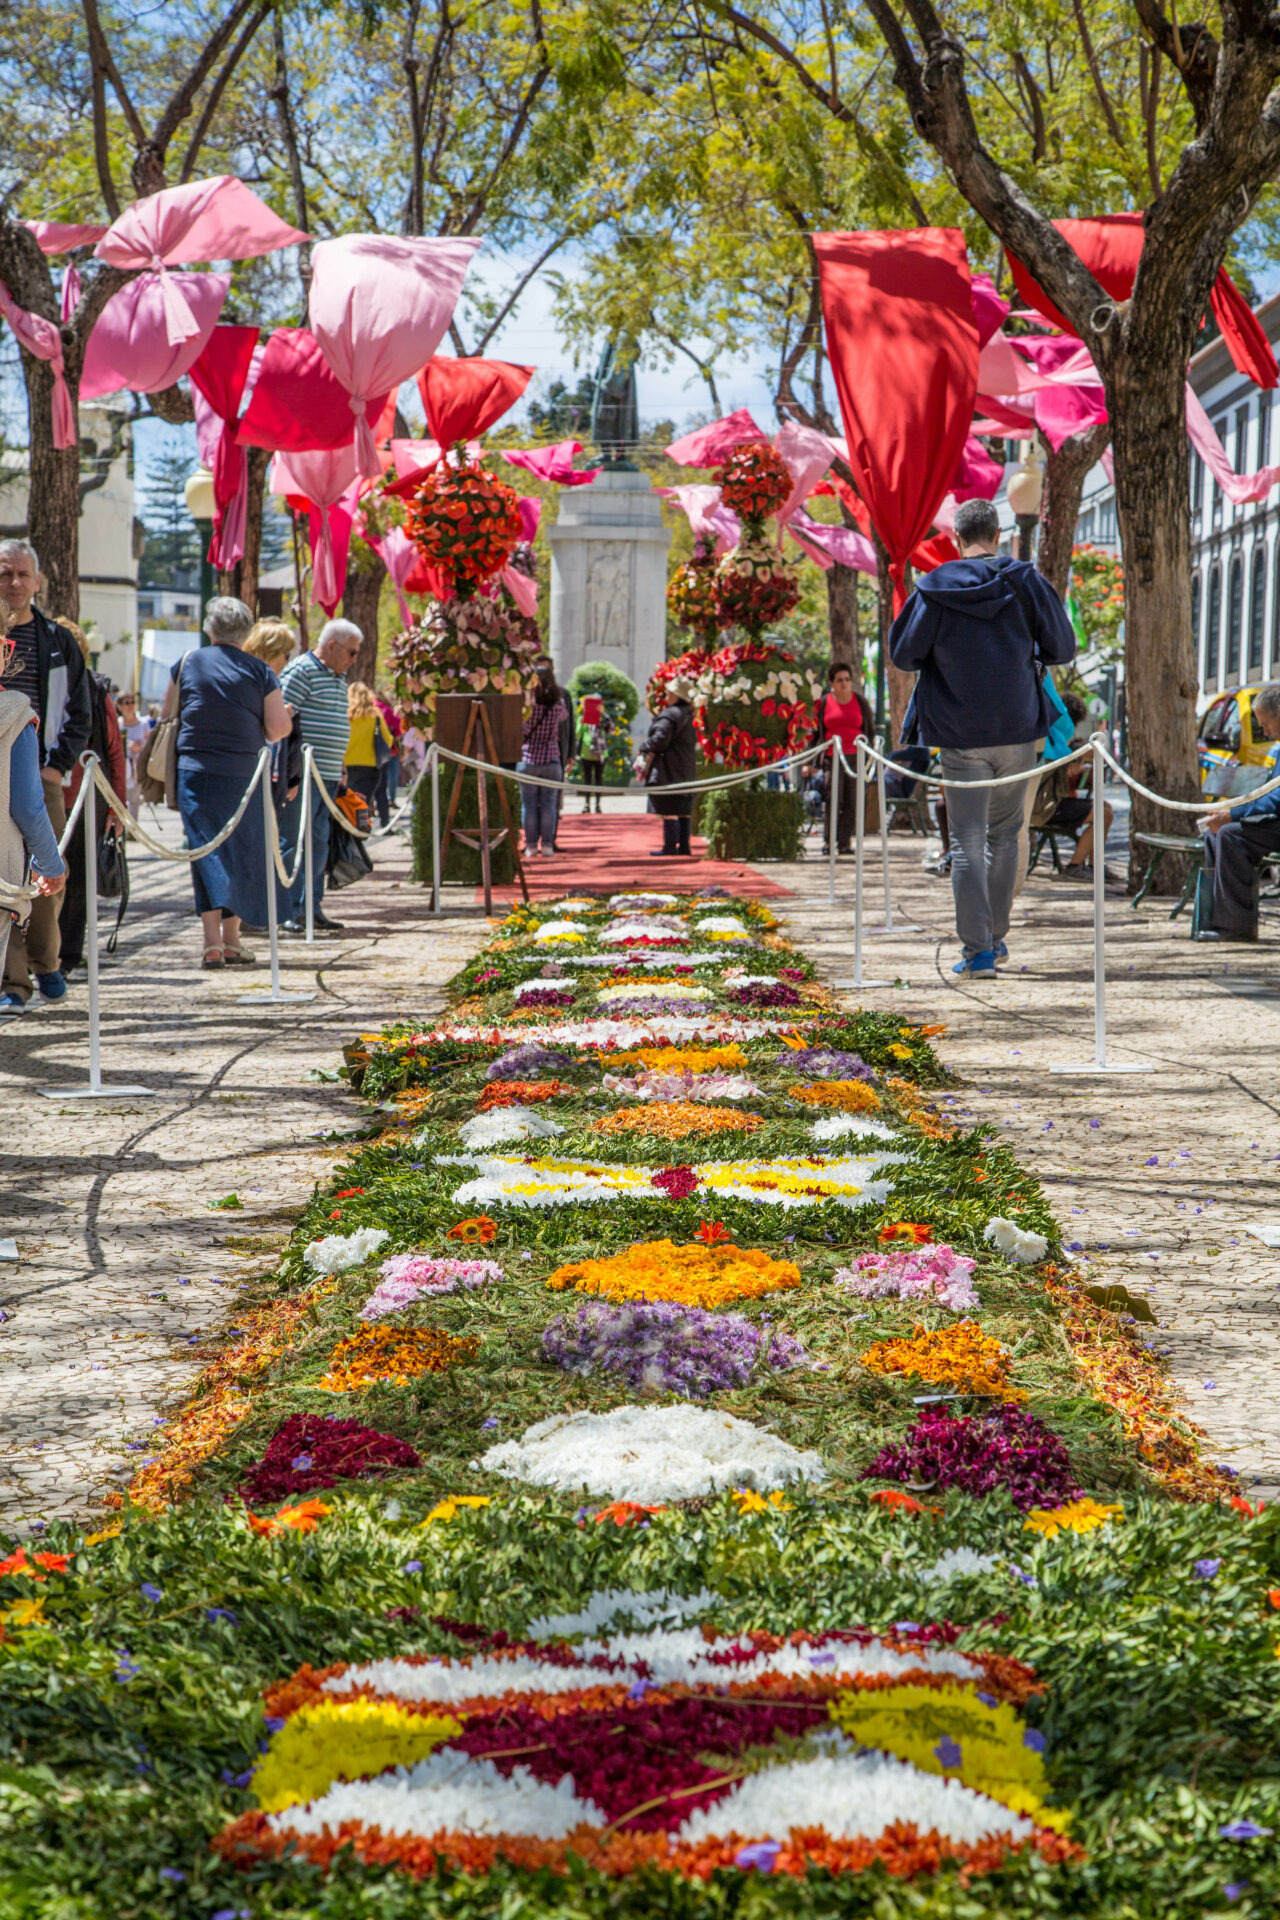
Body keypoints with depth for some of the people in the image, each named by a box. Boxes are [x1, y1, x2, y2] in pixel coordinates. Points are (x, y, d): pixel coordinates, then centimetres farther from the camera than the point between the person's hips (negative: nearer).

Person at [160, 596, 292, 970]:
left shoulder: (187, 663, 4)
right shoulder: (260, 671, -1)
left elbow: (168, 715, 15)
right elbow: (278, 729, -5)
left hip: (196, 773, 0)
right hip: (245, 775, 0)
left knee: (206, 852, 1)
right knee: (241, 853, 11)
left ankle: (213, 942, -10)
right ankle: (231, 939, 14)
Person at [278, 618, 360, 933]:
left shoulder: (339, 677, 19)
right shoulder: (300, 671, -9)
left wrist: (340, 769, 23)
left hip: (328, 775, 9)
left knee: (319, 843, 10)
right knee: (293, 842, -6)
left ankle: (311, 908, 16)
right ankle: (288, 912, -3)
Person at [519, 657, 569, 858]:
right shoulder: (558, 702, -2)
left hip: (528, 757, -1)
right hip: (552, 759, 1)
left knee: (528, 804, 5)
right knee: (549, 804, 6)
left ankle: (531, 845, 5)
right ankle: (547, 845, 5)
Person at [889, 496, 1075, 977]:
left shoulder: (933, 589, -5)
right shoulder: (1025, 582, -2)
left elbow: (903, 656, 0)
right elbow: (1062, 649, 2)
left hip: (960, 738, -2)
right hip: (1018, 730, 2)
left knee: (967, 845, 2)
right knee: (1004, 837, 16)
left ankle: (977, 949, -3)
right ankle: (995, 936, 23)